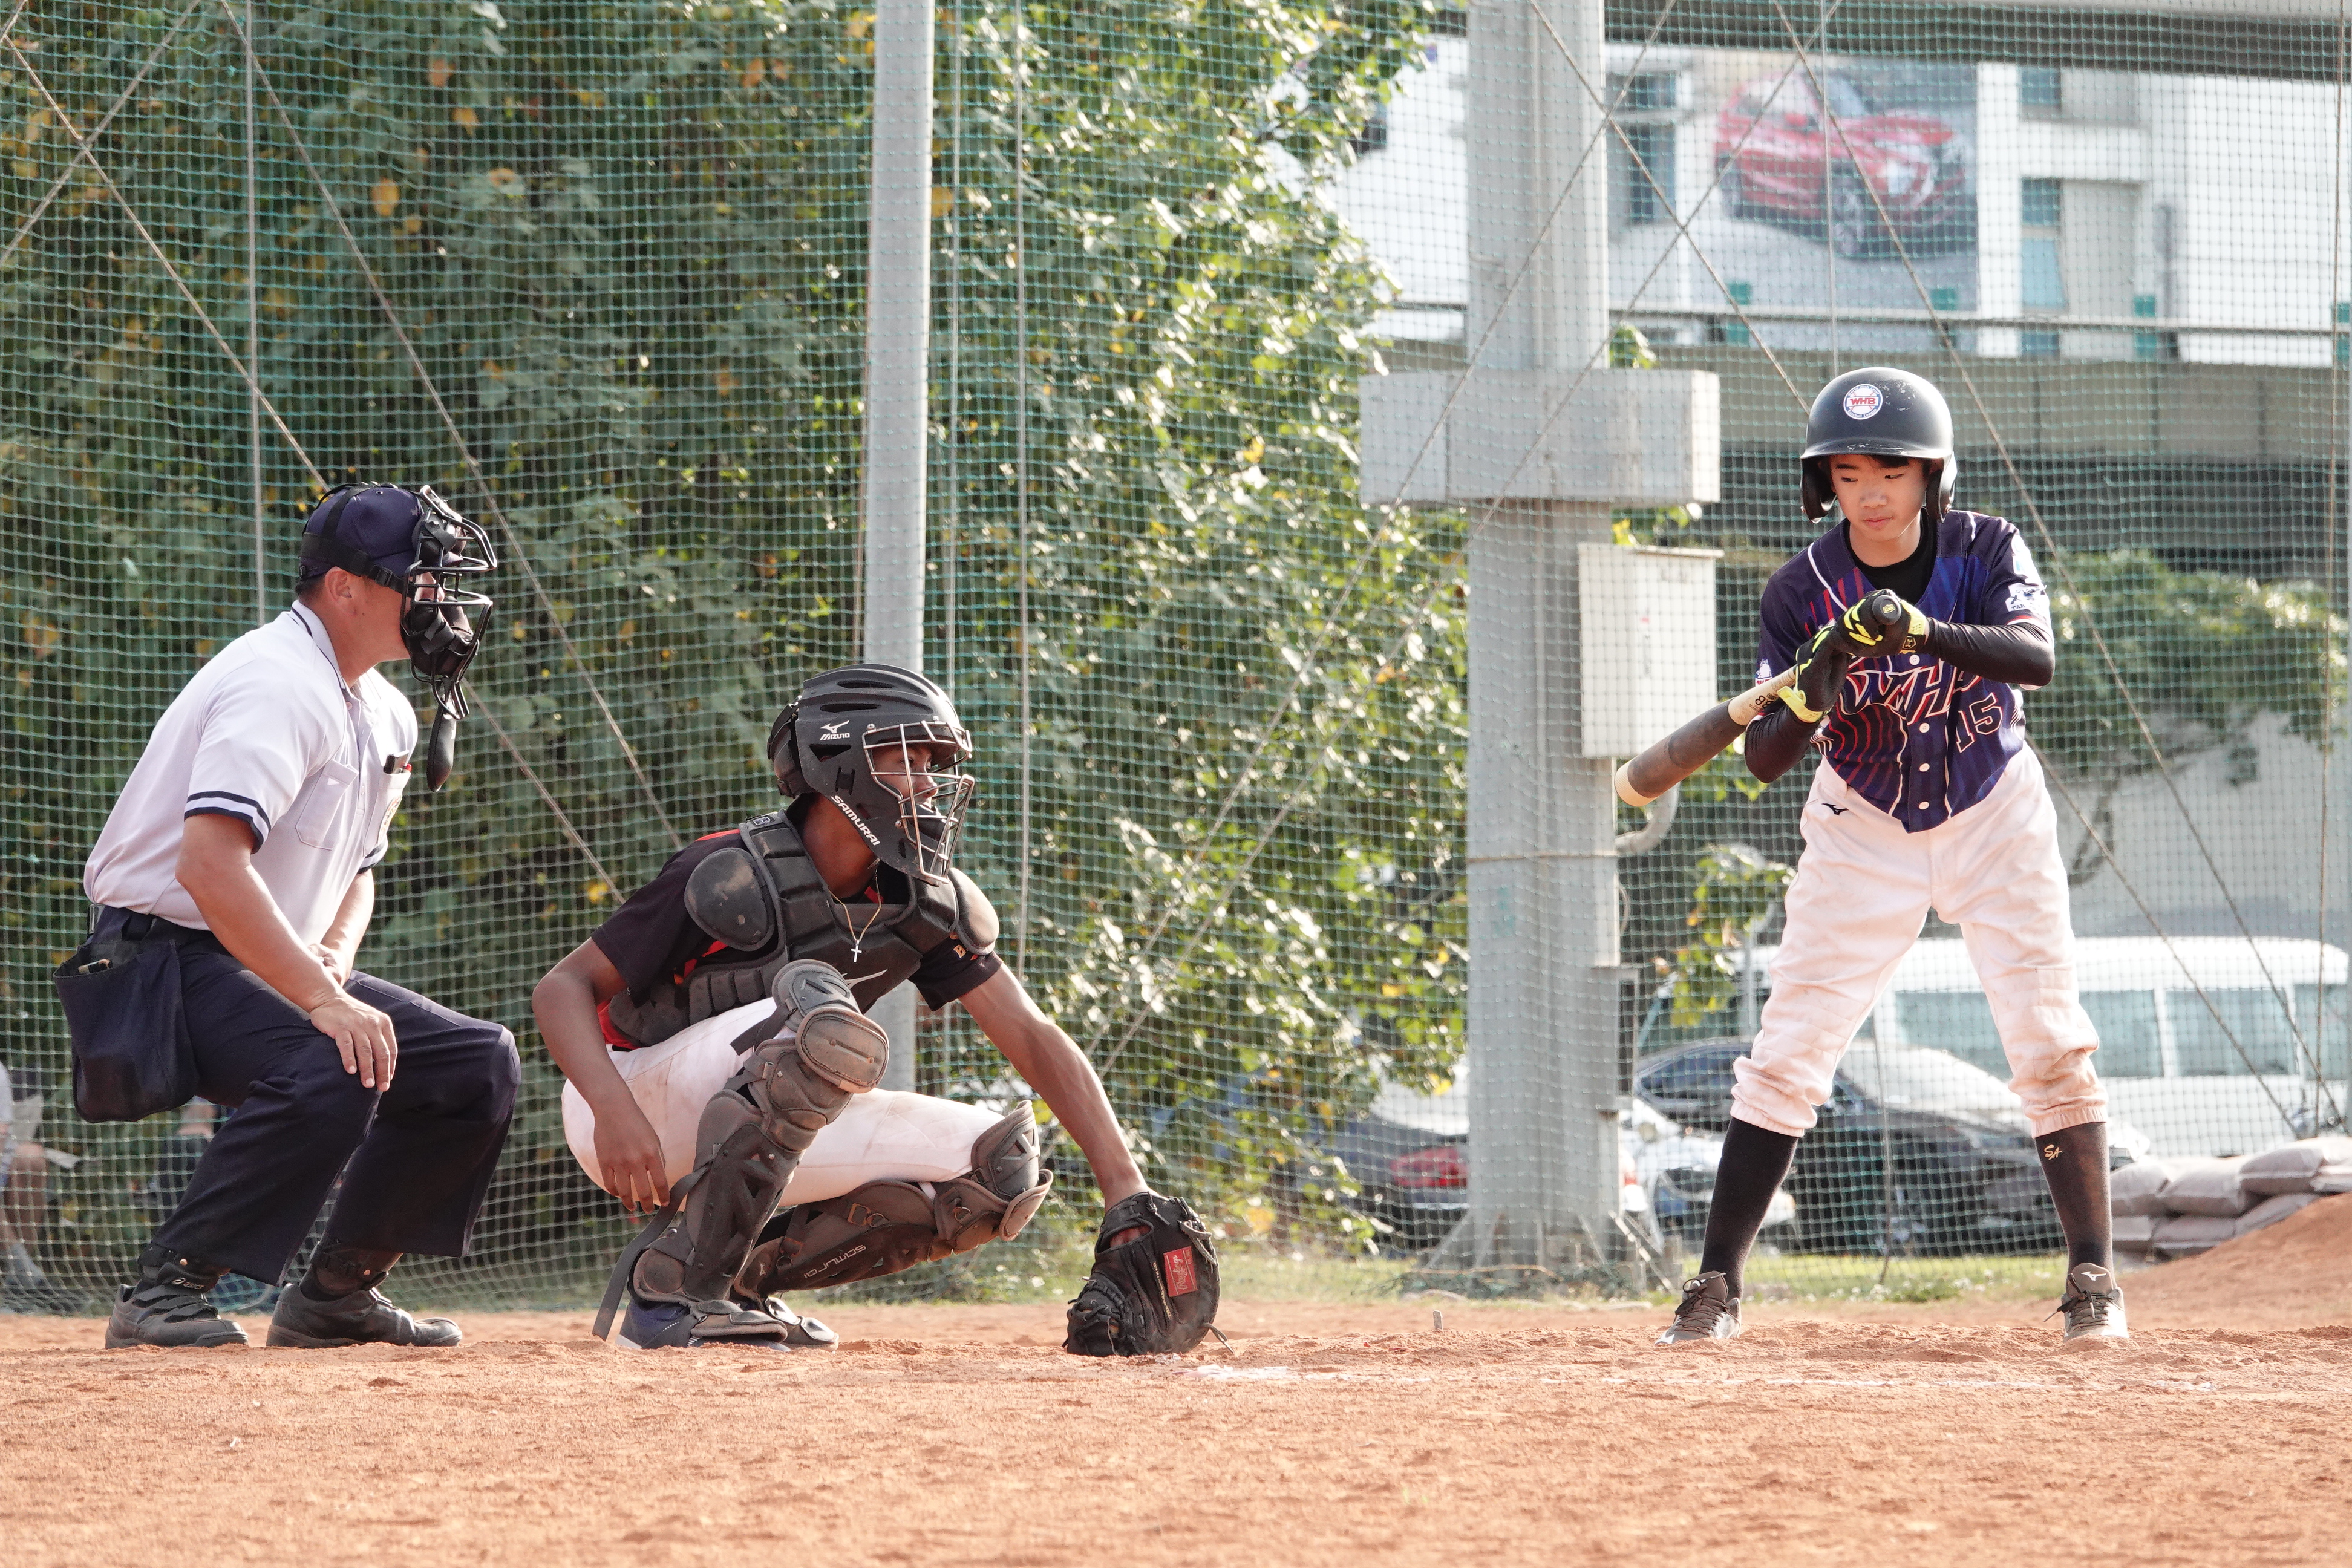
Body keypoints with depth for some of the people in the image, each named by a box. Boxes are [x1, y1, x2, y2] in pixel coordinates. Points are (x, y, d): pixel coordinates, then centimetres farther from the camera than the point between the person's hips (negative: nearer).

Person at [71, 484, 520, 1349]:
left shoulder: (383, 715, 13)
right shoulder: (280, 685, -20)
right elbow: (209, 864, -32)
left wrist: (334, 953, 0)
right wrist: (324, 1000, -35)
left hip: (277, 967, 10)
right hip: (168, 957, -10)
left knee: (479, 1062, 2)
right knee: (332, 1070, -35)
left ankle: (335, 1292, 8)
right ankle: (163, 1292, -26)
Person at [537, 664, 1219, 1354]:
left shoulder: (927, 901, -4)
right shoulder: (733, 877, -23)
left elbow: (1033, 1038, -5)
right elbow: (563, 987, -22)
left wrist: (1127, 1193, -14)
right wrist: (616, 1115, -40)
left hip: (774, 1132, 7)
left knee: (999, 1166, -9)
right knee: (826, 1019, -34)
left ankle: (748, 1272, 0)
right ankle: (674, 1288, -26)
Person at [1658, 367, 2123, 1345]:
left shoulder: (1986, 551, -14)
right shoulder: (1802, 593, -14)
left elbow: (2035, 658, -33)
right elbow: (1763, 761, -15)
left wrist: (1921, 630, -47)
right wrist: (1806, 702, -37)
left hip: (1994, 821, 0)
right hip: (1864, 831, 0)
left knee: (2052, 1047, -6)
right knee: (1786, 1056, -6)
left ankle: (2092, 1276, 4)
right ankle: (1716, 1283, 0)